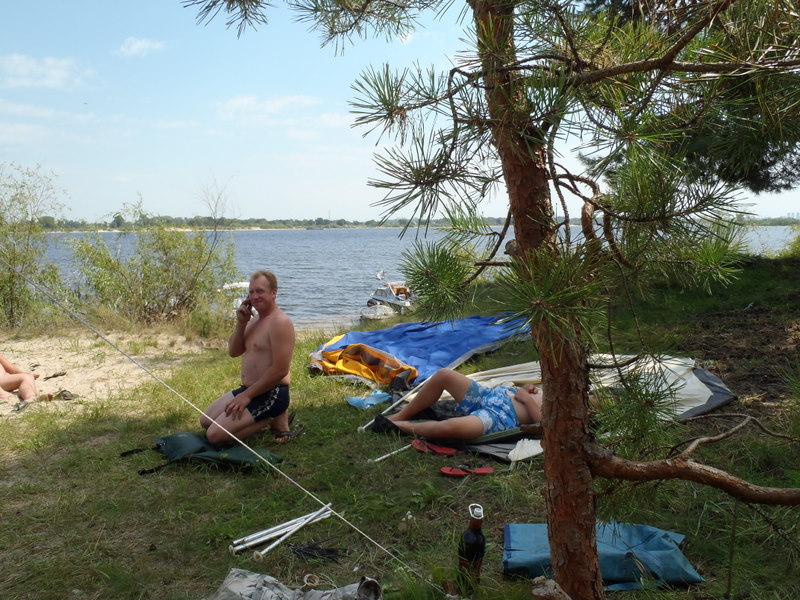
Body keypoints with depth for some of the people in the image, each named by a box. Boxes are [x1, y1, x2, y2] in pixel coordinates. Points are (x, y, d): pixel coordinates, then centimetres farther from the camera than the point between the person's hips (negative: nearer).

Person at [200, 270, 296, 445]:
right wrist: (241, 323, -6)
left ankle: (274, 419, -3)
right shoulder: (254, 319, 12)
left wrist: (247, 395, -19)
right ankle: (267, 416, 13)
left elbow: (280, 370, -24)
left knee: (215, 434, -17)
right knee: (206, 421, 17)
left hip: (271, 394, -10)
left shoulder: (280, 322, -19)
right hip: (248, 388, 10)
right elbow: (233, 352, 10)